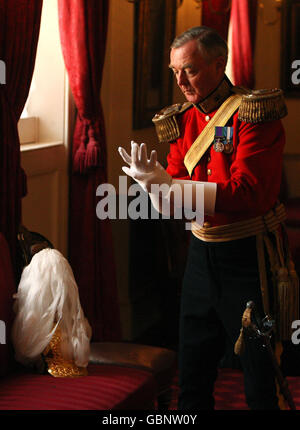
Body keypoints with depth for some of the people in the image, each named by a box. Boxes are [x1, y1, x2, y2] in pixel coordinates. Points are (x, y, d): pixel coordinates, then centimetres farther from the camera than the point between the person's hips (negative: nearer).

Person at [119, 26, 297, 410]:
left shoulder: (254, 114, -12)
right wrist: (154, 179, -18)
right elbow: (171, 199, 6)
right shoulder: (182, 120, 9)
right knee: (192, 377, 14)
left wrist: (168, 185, -25)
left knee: (259, 377, 1)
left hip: (246, 253, -6)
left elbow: (248, 192, -23)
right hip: (201, 250, 6)